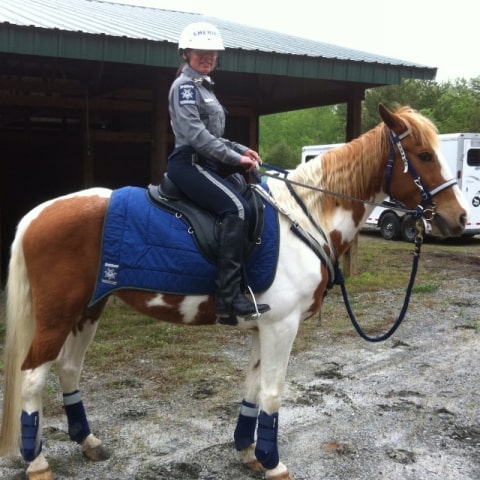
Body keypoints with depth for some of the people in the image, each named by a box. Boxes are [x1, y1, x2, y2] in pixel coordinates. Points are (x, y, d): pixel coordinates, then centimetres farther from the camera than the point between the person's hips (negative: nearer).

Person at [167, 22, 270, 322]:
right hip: (189, 164, -10)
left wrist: (242, 149, 10)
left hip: (203, 164, 10)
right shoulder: (185, 85, -8)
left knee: (253, 202, 9)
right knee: (237, 208, -29)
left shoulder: (203, 87, 22)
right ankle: (230, 298, -33)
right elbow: (196, 134, -19)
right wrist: (235, 158, -18)